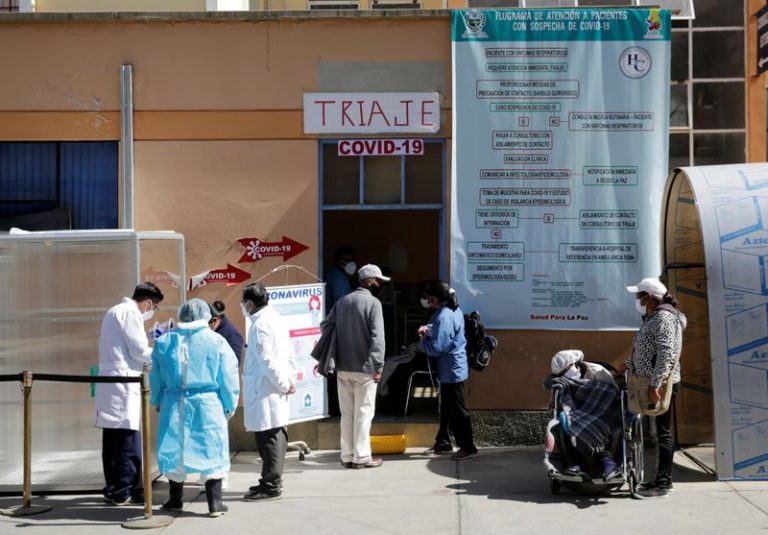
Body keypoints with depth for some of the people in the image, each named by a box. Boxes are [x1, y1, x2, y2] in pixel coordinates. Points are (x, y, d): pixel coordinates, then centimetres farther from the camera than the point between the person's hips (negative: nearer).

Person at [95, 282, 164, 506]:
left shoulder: (116, 311, 21)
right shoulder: (130, 312, -9)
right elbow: (139, 350, -11)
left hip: (109, 382, 10)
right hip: (123, 382, -10)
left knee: (113, 438, 10)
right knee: (128, 439, -5)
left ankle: (114, 488, 15)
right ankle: (126, 491, -2)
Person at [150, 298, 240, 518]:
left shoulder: (164, 341, 4)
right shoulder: (217, 342, -4)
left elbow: (155, 377, 11)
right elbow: (228, 378, -3)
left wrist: (156, 402, 24)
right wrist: (230, 406, 8)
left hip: (174, 404, 2)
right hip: (208, 404, -2)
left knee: (174, 450, 13)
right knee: (211, 451, 5)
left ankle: (176, 499, 25)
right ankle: (215, 503, 5)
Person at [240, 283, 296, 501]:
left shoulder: (260, 324, -15)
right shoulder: (276, 318, 15)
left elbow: (267, 360, -20)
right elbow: (289, 353, 17)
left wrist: (283, 383, -11)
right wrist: (289, 379, 13)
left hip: (265, 390, -10)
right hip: (277, 388, 10)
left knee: (268, 436, -4)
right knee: (276, 434, 14)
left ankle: (270, 485, 1)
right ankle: (273, 480, 23)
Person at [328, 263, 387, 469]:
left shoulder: (342, 301, 11)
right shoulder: (373, 303, -10)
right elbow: (377, 337, -17)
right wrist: (378, 366, -15)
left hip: (342, 367, 6)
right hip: (364, 367, -6)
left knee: (347, 413, 11)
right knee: (363, 412, 0)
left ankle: (347, 455, 15)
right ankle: (361, 457, 3)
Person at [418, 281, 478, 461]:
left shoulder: (443, 317, -24)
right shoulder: (455, 310, 7)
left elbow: (436, 349, -26)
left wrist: (423, 338, -7)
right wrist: (428, 328, 8)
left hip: (451, 371, -10)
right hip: (455, 368, 10)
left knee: (457, 411, -1)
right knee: (448, 409, 19)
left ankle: (468, 447, 7)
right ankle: (444, 440, 30)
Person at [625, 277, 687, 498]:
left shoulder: (664, 318, -14)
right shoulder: (653, 318, 16)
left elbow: (666, 354, -23)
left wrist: (655, 385, -27)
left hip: (661, 384, -10)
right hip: (652, 382, 10)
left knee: (663, 432, -4)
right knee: (660, 432, 14)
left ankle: (662, 484, 1)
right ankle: (663, 478, 22)